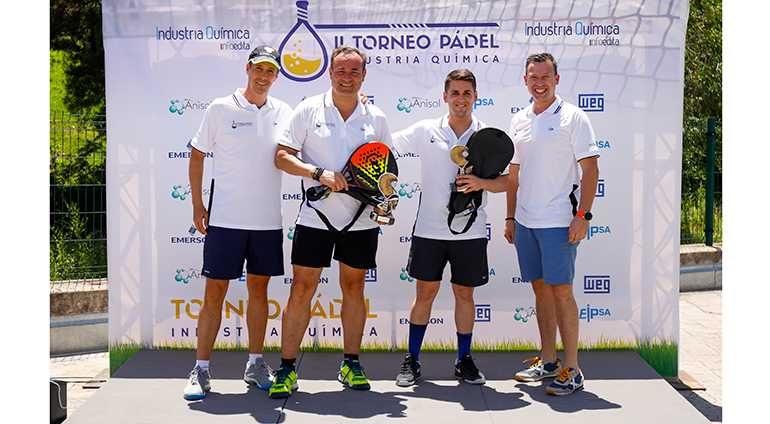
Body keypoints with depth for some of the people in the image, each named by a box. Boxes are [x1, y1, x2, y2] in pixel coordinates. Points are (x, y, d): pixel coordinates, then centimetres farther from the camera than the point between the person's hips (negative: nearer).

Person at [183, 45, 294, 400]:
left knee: (259, 290, 10)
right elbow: (197, 154, 5)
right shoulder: (221, 109, -1)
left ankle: (255, 365, 21)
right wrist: (197, 203, 3)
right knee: (214, 292, -1)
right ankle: (201, 370, 8)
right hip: (225, 218, -3)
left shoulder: (284, 113, 8)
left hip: (268, 220, 3)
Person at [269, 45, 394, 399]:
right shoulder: (309, 109, 0)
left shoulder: (375, 118, 7)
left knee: (353, 288, 10)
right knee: (301, 290, -3)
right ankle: (287, 369, 6)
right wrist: (319, 173, -17)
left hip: (361, 220, 2)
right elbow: (282, 157, -3)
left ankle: (350, 363, 23)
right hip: (315, 216, -2)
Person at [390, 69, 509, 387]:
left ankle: (464, 360, 22)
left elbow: (506, 181, 2)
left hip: (470, 232, 0)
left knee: (464, 293, 8)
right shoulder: (425, 130, 2)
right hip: (428, 229, 0)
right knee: (424, 292, 4)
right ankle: (412, 361, 16)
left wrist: (481, 183, -17)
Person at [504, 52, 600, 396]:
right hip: (525, 221, 6)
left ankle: (571, 370, 2)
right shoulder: (519, 121, 13)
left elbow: (590, 169, -7)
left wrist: (583, 215, -15)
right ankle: (548, 361, 21)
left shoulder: (572, 117, -4)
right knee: (540, 288, 11)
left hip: (559, 221, -6)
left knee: (561, 291, -6)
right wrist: (510, 217, 15)